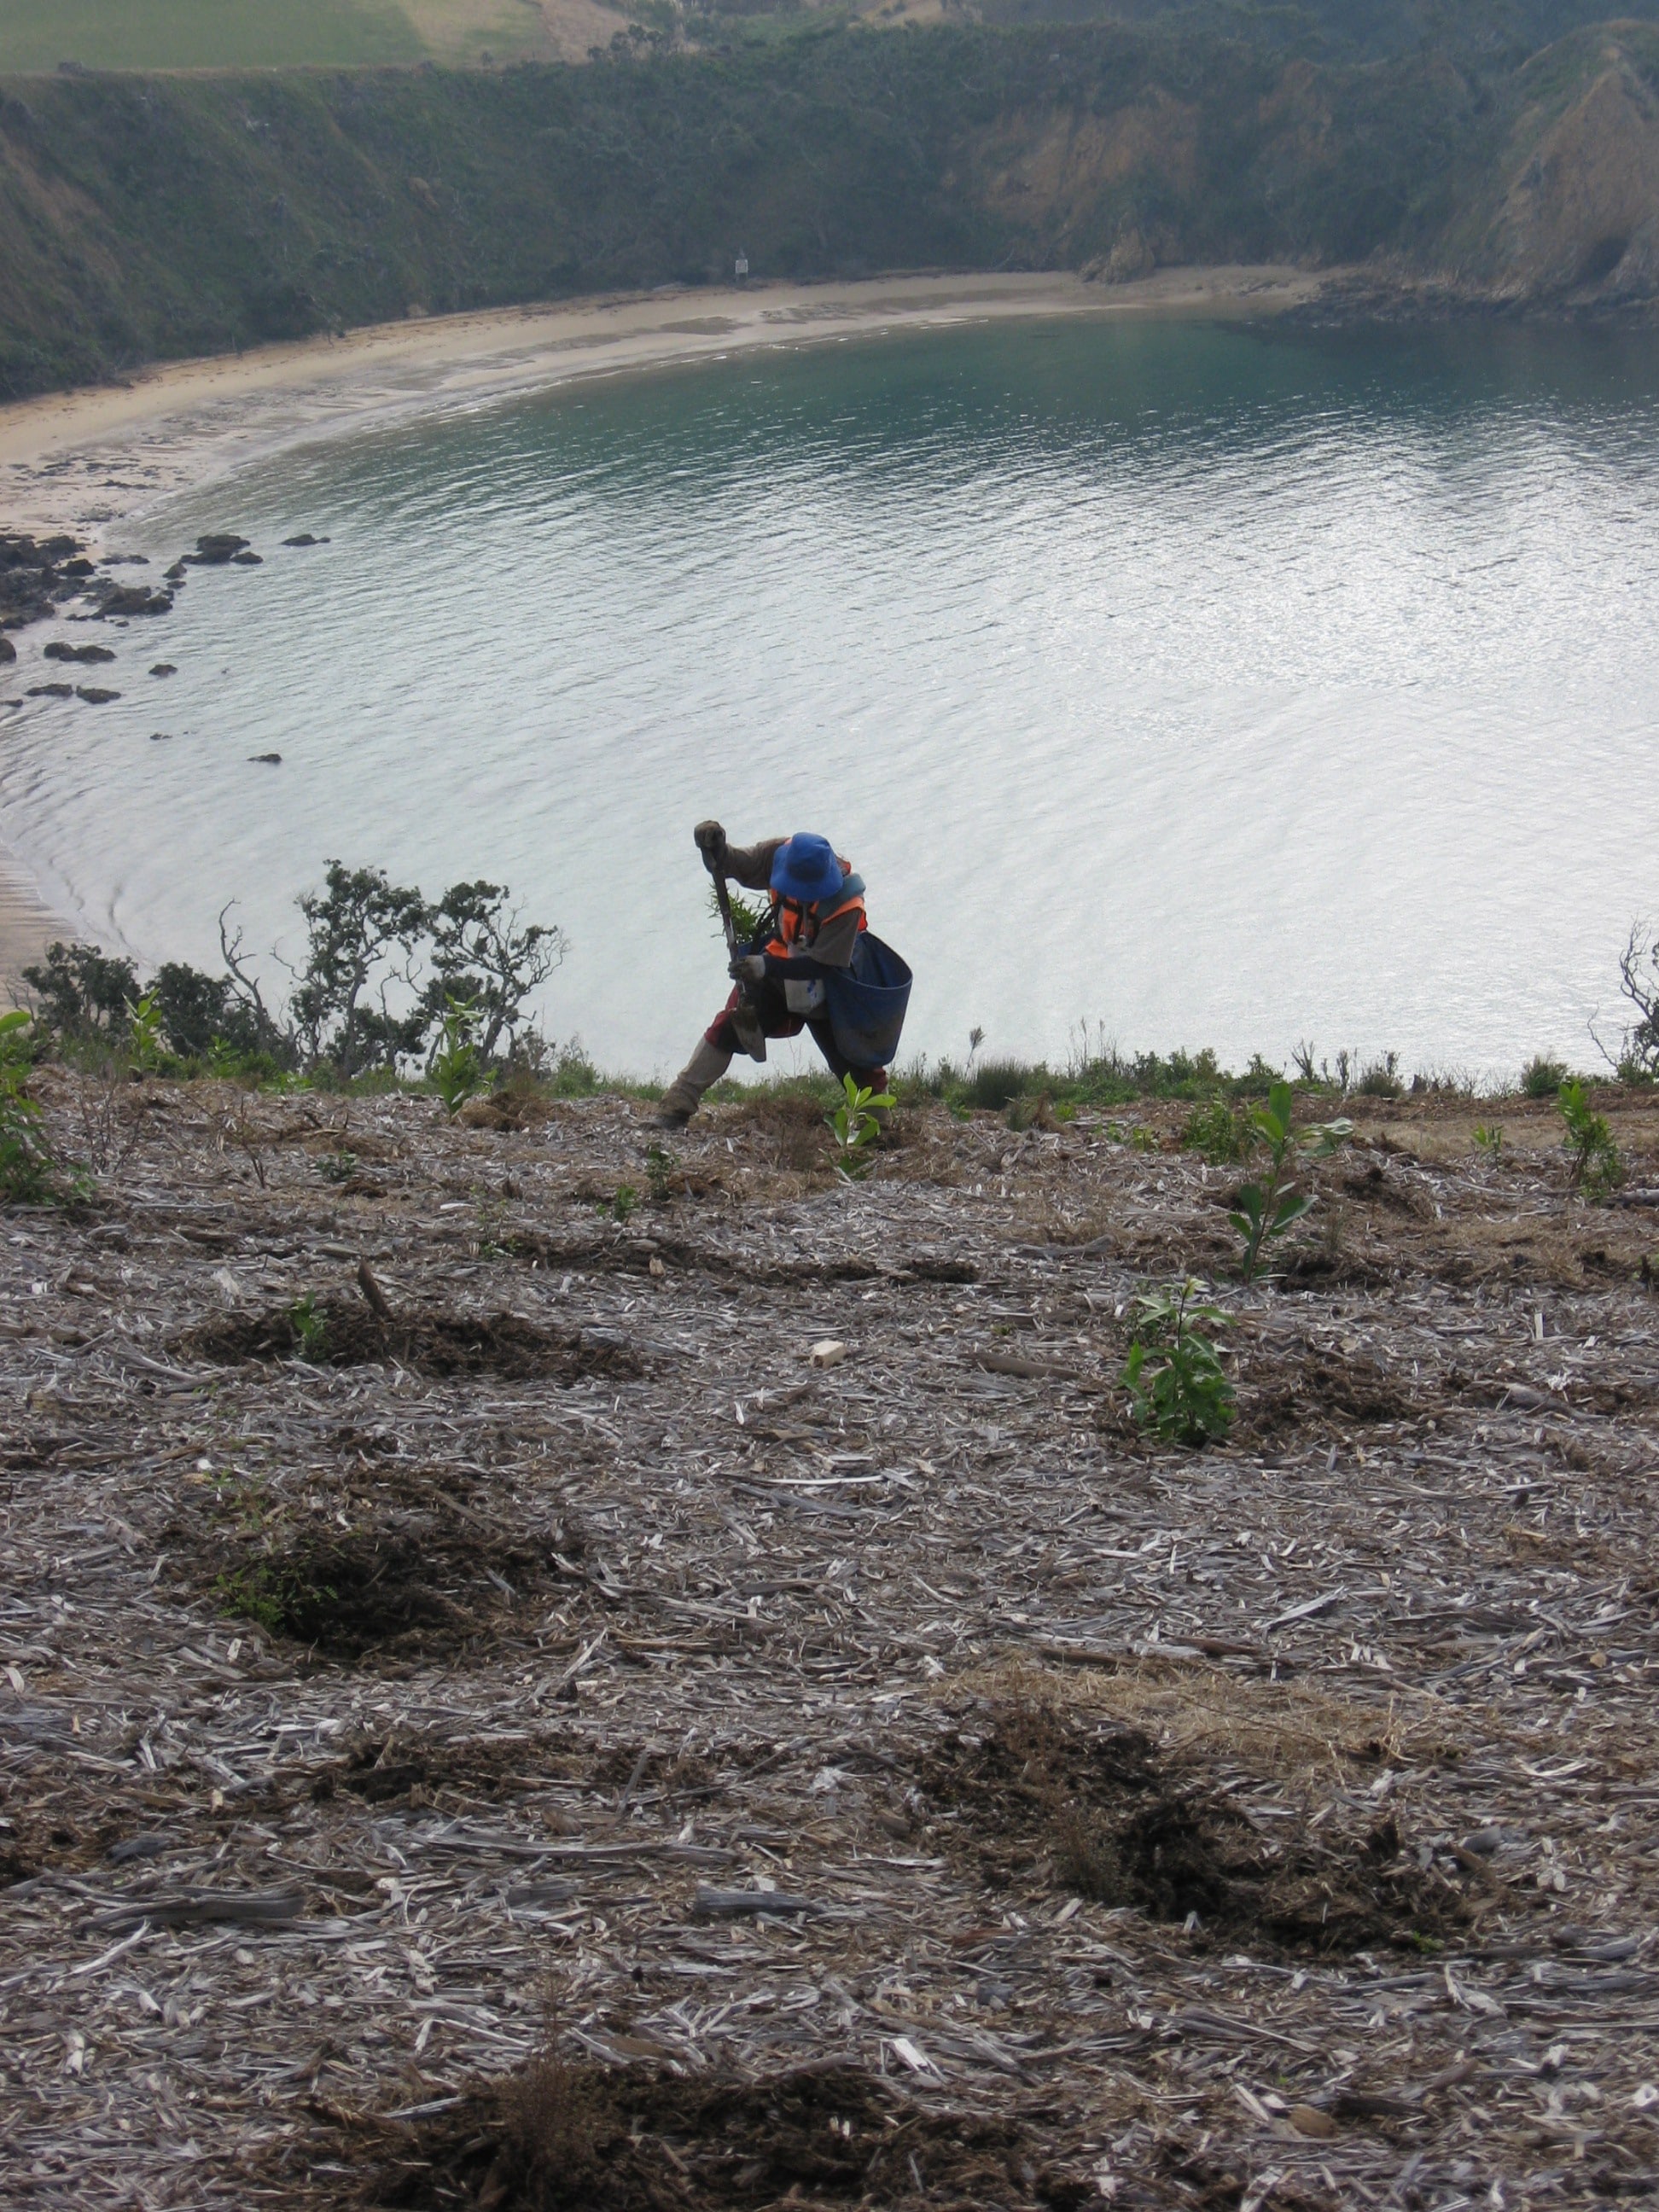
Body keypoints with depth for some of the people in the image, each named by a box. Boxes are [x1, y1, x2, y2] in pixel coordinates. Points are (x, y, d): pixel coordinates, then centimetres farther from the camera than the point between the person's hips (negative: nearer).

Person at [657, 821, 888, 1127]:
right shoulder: (779, 855, -23)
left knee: (846, 1055, 1)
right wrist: (714, 849, -40)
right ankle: (680, 1101, -1)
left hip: (820, 985, -3)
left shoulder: (846, 904, -34)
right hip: (774, 962, 3)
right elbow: (730, 866, -16)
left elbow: (822, 964, -33)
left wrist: (767, 967, -43)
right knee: (728, 1029, -6)